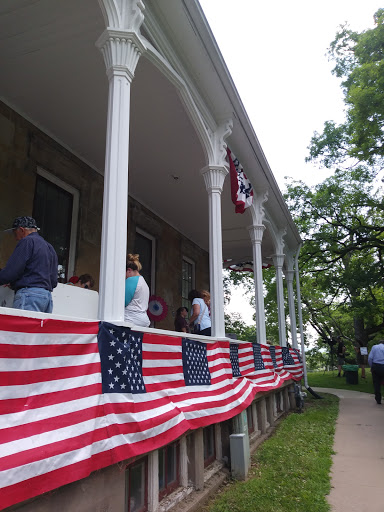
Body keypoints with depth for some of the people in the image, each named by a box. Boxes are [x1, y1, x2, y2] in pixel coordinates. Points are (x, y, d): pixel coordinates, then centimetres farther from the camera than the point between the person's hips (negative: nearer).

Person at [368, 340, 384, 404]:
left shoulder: (374, 347, 7)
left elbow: (370, 358, -3)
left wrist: (371, 366, 8)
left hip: (375, 366, 1)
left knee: (376, 383, 8)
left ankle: (378, 399, 11)